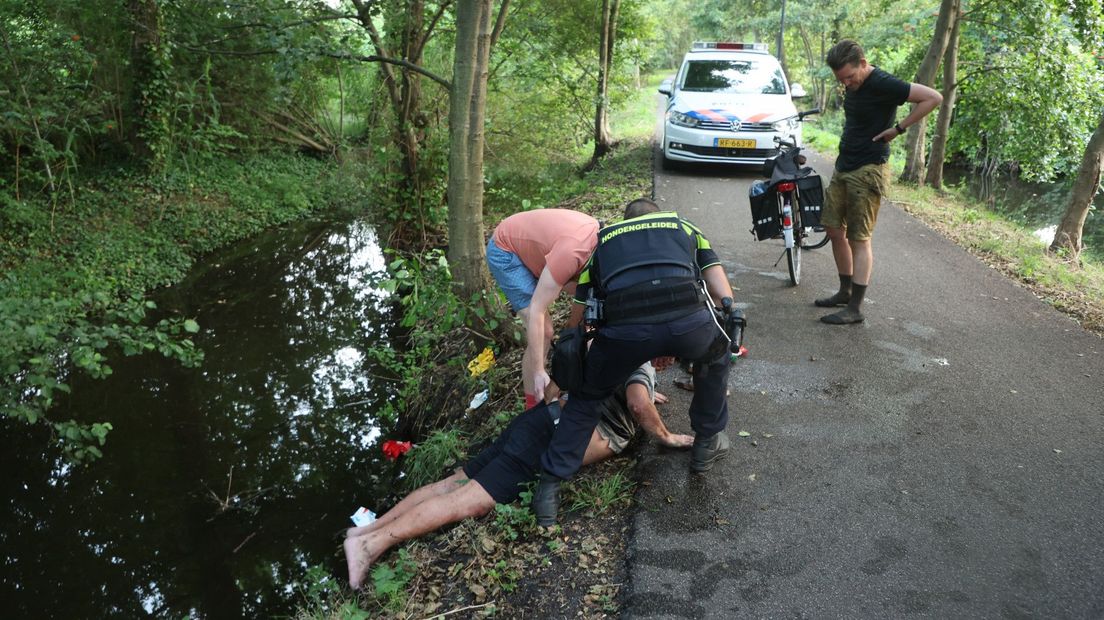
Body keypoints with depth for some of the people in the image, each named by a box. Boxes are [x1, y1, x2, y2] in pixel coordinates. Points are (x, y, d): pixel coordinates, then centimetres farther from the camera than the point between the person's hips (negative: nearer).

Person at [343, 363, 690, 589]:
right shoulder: (642, 366, 1)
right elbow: (638, 405, -18)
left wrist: (643, 393, 50)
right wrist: (665, 436, -2)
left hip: (539, 420, 9)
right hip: (551, 436, -9)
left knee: (455, 482, 2)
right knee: (469, 501, -17)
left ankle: (369, 528, -3)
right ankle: (373, 543, -25)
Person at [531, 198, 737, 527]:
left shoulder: (601, 239, 35)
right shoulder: (683, 226, 36)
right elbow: (724, 297, 28)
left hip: (624, 327, 0)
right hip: (689, 319, 0)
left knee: (585, 397, 27)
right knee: (716, 355, 37)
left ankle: (550, 487, 21)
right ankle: (708, 444, 45)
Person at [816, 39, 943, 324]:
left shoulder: (882, 84, -16)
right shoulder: (853, 84, 9)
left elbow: (933, 98, -20)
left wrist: (898, 129, -17)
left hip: (868, 171, -9)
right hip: (843, 167, 9)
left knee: (859, 239, -6)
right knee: (835, 230, 12)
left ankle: (855, 308, 0)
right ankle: (845, 291, 26)